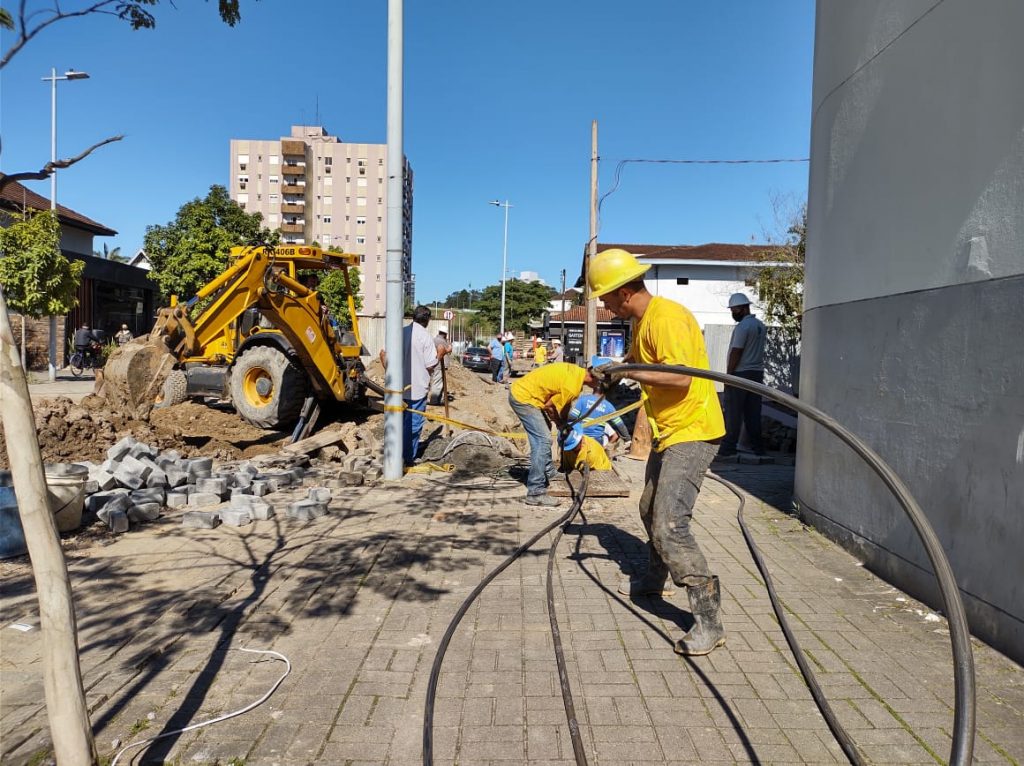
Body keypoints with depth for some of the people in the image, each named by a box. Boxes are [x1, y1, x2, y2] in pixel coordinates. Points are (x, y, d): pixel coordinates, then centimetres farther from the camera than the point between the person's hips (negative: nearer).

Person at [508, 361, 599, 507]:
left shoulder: (577, 371, 3)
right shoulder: (572, 387, -25)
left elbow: (566, 403, 13)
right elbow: (549, 406, -14)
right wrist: (560, 422, 3)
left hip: (520, 389, 10)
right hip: (523, 398, -10)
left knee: (544, 431, 24)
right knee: (543, 440, -12)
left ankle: (548, 472, 39)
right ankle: (535, 493, -11)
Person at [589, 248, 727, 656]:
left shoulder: (666, 317, -21)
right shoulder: (642, 321, 12)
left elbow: (681, 378, -29)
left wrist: (626, 372, -25)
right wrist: (612, 370, 16)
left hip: (691, 431, -11)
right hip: (667, 432, 11)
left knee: (670, 526, -19)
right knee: (651, 511, 25)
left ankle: (709, 622, -11)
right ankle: (655, 578, 47)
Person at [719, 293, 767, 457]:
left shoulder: (742, 327, -14)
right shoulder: (760, 325, 13)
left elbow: (736, 353, -17)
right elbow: (756, 350, 15)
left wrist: (728, 374, -13)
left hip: (740, 373, -8)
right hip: (757, 372, 8)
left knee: (733, 413, -4)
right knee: (753, 412, 11)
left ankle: (728, 448, -3)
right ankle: (758, 447, 13)